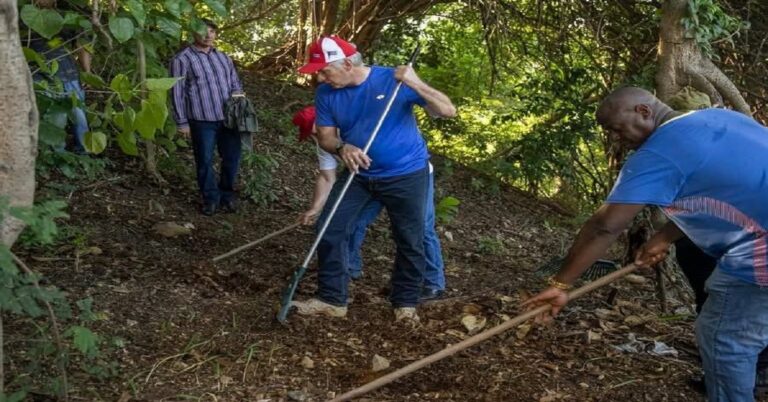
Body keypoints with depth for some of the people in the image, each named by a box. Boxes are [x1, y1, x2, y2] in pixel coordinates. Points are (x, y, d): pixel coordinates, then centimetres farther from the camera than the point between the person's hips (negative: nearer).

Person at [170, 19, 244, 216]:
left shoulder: (223, 57, 14)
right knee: (205, 161, 5)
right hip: (202, 121, -4)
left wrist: (238, 95, 0)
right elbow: (177, 93, -4)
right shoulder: (182, 59, -3)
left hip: (228, 118, 5)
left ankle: (227, 194, 29)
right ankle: (211, 198, 22)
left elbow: (235, 82, 23)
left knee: (232, 158, 10)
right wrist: (182, 122, -6)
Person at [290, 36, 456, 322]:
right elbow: (325, 136, -1)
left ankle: (406, 303, 23)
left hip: (406, 175, -3)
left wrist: (416, 85, -37)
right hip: (359, 176, 4)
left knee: (410, 242, 6)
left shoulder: (394, 81, -18)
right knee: (331, 232, -2)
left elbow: (447, 111, -20)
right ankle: (331, 298, 10)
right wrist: (342, 148, -25)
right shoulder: (327, 93, -6)